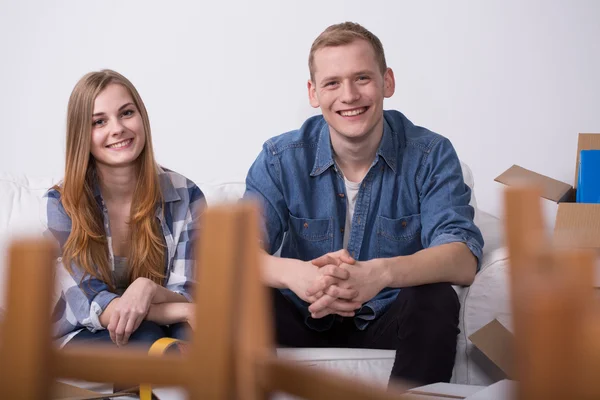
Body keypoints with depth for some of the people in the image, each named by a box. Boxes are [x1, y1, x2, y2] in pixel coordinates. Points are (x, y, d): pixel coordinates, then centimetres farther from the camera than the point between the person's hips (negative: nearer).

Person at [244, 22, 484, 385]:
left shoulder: (431, 155, -10)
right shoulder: (281, 158, -6)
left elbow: (463, 260, -23)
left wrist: (382, 273, -45)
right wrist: (294, 273, -42)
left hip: (390, 320, 0)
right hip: (305, 320, 1)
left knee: (437, 301, -31)